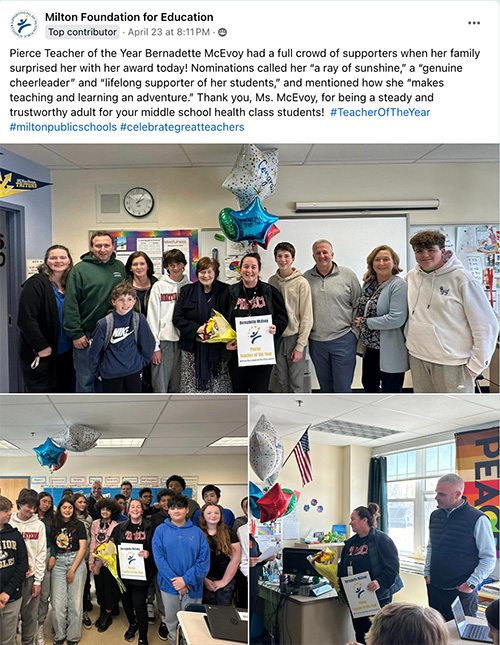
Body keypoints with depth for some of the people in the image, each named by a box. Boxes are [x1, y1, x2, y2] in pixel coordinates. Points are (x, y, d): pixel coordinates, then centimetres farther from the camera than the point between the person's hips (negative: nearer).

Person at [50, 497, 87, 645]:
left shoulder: (79, 525, 2)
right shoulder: (54, 525, 7)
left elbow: (82, 548, -3)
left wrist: (72, 570, -8)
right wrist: (51, 560, -6)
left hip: (77, 562, -2)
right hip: (58, 564, 2)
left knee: (75, 601, -1)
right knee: (58, 603, 0)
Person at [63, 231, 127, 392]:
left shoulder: (120, 267, 8)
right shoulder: (80, 269, -6)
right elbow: (71, 304, -9)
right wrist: (75, 334, -13)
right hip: (87, 335, -4)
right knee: (86, 380, 4)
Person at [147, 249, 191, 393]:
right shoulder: (159, 286, 3)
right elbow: (152, 317, 0)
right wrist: (155, 346, -7)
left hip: (183, 341, 2)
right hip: (164, 341, -2)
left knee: (177, 387, 9)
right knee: (160, 387, -3)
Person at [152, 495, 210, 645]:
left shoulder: (197, 532, 0)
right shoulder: (161, 530, -1)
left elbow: (204, 561, -6)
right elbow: (159, 558, -9)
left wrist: (186, 580, -17)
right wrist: (175, 582, -16)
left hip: (193, 587, 0)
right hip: (169, 586, 0)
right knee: (171, 620, 14)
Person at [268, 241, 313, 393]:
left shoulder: (301, 283, -7)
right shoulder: (272, 281, 6)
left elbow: (307, 318, -8)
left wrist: (300, 346, -11)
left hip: (295, 338, -4)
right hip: (276, 339, 4)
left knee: (296, 383, 2)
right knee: (279, 381, 10)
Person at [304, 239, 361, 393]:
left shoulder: (348, 275, -1)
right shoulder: (306, 278, 5)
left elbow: (358, 306, 1)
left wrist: (354, 332, -4)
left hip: (343, 340, -3)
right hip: (316, 342, 3)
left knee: (342, 387, 0)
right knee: (325, 386, 16)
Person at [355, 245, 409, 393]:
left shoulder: (399, 285, -16)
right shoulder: (369, 283, 7)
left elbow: (396, 319, -24)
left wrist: (366, 322, -16)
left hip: (390, 352, -8)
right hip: (370, 347, 8)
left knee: (390, 391, 6)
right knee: (368, 385, 21)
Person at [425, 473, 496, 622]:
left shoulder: (478, 519, -13)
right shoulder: (435, 516, 6)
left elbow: (489, 558, -10)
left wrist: (471, 584, -13)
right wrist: (427, 574, 11)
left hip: (462, 591, -5)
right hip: (434, 588, 5)